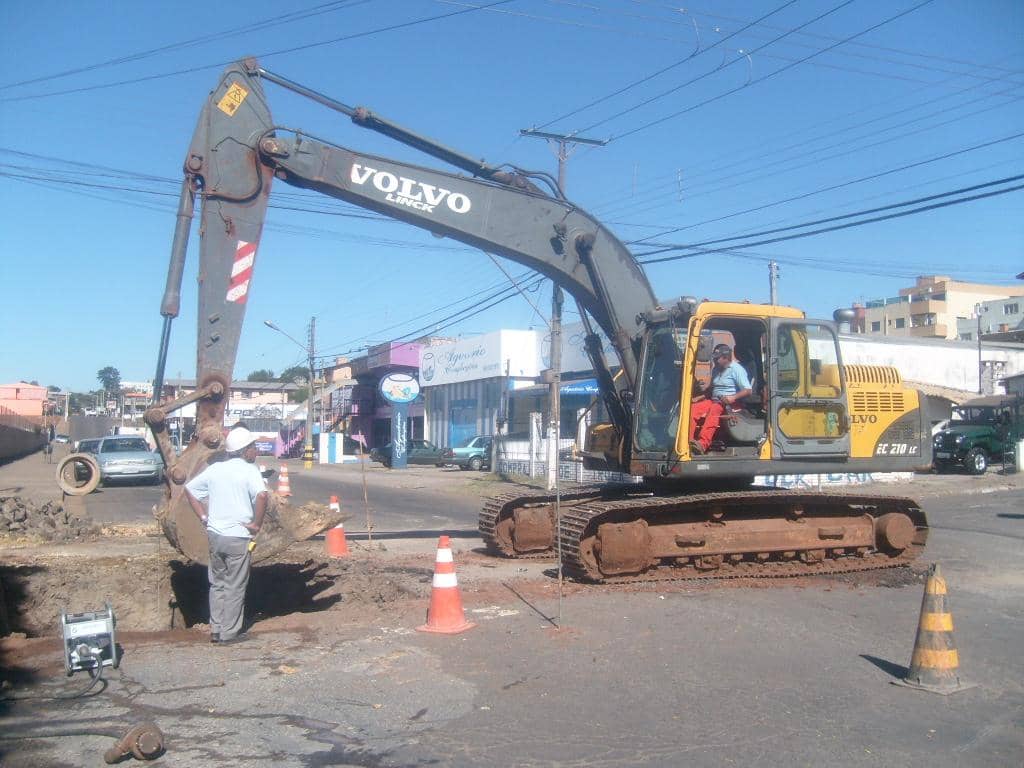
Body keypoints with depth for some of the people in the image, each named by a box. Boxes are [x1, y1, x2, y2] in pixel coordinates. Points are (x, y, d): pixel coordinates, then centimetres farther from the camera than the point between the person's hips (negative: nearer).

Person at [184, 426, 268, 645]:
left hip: (215, 534, 6)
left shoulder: (215, 469, 8)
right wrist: (256, 524, -17)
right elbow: (262, 495, -30)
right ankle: (230, 633, 10)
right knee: (235, 587, 5)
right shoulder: (249, 470, -12)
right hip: (238, 537, -6)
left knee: (217, 583, 18)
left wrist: (203, 517, 14)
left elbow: (189, 488, 15)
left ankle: (216, 629, 23)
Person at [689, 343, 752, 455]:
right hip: (714, 400, 7)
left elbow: (747, 390, -10)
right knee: (693, 408, -20)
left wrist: (733, 397, -26)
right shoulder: (716, 369, 20)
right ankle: (688, 441, -32)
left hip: (730, 403, -7)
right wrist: (699, 397, 17)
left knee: (714, 410, -39)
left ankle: (703, 444, -55)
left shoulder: (736, 369, -4)